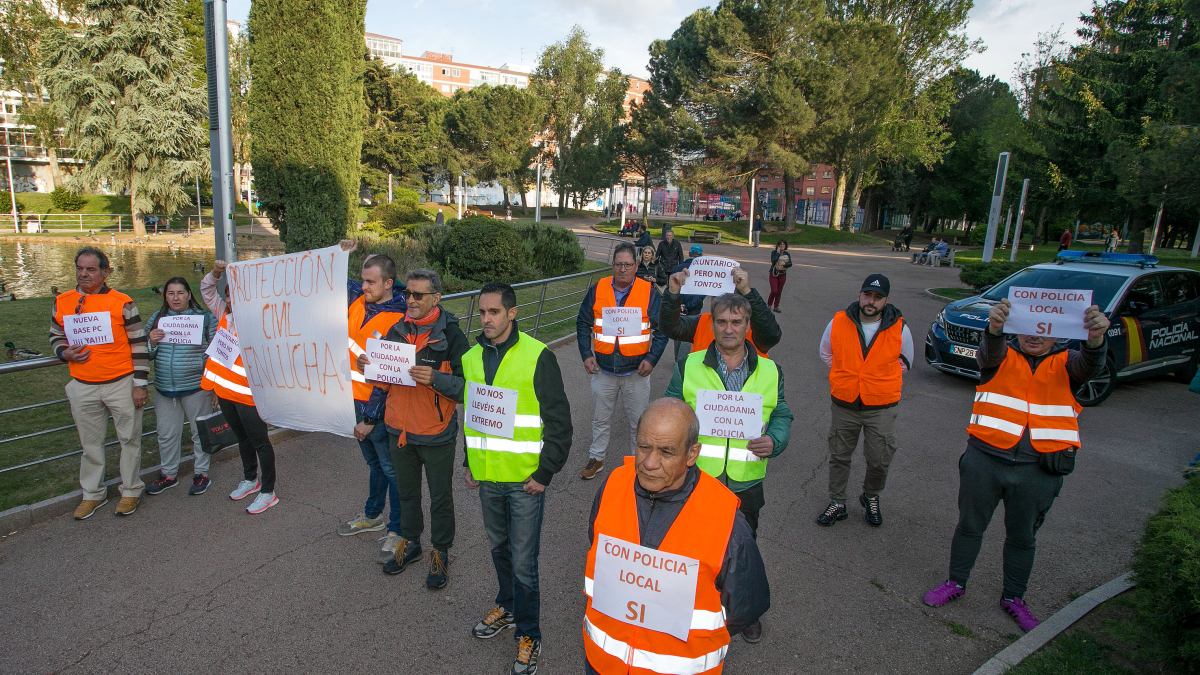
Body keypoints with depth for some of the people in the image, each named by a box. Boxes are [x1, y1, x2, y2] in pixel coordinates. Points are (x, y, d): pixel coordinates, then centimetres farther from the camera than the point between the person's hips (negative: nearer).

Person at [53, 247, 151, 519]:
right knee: (90, 443, 14)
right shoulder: (62, 302, 4)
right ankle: (92, 494, 30)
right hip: (83, 387, 4)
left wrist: (140, 385, -7)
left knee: (129, 439, 7)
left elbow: (139, 345, -4)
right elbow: (55, 336, 19)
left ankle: (131, 491, 23)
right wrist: (64, 353, -5)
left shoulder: (122, 303, -7)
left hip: (121, 384, -3)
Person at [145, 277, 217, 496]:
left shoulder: (205, 318, -2)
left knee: (201, 432, 7)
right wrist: (151, 341, -9)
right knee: (166, 434, 13)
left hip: (196, 387, -4)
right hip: (164, 388, 4)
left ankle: (201, 473, 22)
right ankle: (168, 474, 30)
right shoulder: (157, 318, 8)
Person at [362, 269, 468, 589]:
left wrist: (435, 379, -31)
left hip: (436, 433, -5)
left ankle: (440, 552, 31)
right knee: (406, 492, 22)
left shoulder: (451, 335, -15)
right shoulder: (396, 331, 2)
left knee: (440, 497, 12)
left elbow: (466, 387, -17)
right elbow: (384, 381, 14)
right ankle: (410, 543, 42)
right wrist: (370, 419, 2)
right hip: (399, 430, 5)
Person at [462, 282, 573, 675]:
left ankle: (528, 635, 21)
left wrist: (545, 473, -12)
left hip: (524, 480, -5)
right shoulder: (471, 359, 5)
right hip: (486, 478, 6)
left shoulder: (538, 357, -13)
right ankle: (507, 607, 45)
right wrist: (470, 463, 13)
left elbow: (559, 422, -11)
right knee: (499, 547, 22)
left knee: (523, 560, 2)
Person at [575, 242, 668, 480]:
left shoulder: (649, 292, -6)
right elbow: (583, 324, 6)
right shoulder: (597, 290, -2)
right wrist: (586, 354, -3)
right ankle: (596, 458, 34)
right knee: (600, 418, 16)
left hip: (636, 371, -1)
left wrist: (652, 358, -12)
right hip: (603, 371, 2)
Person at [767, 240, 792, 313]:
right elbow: (773, 261, -21)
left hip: (782, 275, 3)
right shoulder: (774, 252, -6)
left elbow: (790, 264, -5)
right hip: (774, 274, -3)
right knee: (774, 291, -12)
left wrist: (784, 264, -23)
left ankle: (776, 306, 18)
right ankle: (769, 305, 9)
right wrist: (778, 253, -20)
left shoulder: (787, 254, 4)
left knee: (779, 292, 7)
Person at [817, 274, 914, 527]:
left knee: (879, 461, 8)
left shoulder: (899, 330, -9)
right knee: (839, 457, 12)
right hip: (844, 405, 1)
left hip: (881, 408, -1)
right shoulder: (838, 323, -8)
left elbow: (904, 362, 11)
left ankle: (871, 498, 38)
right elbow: (826, 353, 11)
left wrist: (881, 382, 7)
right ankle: (837, 503, 31)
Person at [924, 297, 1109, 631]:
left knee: (1022, 537, 17)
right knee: (970, 526, 14)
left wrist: (1095, 338, -44)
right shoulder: (1003, 354, 1)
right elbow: (989, 354, -23)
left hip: (1038, 471, 1)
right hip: (985, 459, 0)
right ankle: (956, 582, 34)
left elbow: (1090, 366, -20)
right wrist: (995, 328, -47)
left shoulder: (1065, 363, 3)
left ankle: (1014, 597, 37)